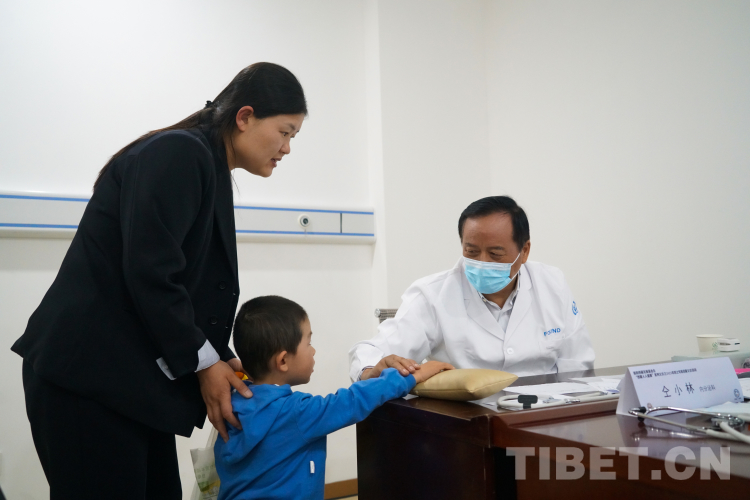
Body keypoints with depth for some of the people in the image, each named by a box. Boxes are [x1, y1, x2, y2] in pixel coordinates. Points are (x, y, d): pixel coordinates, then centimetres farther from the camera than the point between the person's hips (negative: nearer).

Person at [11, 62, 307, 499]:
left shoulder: (209, 170, 13)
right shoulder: (178, 154, -15)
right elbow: (149, 275, -22)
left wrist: (221, 361, 5)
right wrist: (203, 362, -13)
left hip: (134, 379, 9)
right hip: (86, 376, -9)